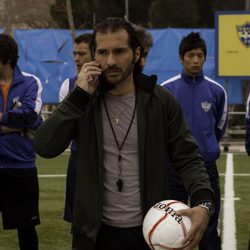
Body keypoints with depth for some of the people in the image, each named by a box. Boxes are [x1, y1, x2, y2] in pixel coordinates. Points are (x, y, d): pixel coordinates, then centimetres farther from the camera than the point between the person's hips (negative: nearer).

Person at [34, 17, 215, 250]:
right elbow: (44, 147, -11)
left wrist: (204, 203, -20)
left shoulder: (161, 101, -4)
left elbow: (188, 158, -2)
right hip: (95, 231, 1)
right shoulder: (84, 101, -1)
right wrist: (79, 96, -16)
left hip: (149, 230, 0)